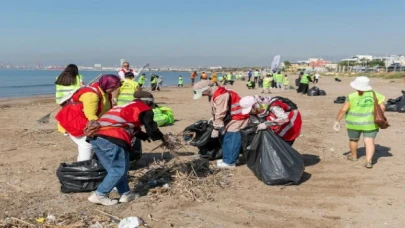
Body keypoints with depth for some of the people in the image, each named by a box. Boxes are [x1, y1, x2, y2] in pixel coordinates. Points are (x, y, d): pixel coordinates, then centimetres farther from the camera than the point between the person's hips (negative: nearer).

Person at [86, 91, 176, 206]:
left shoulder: (126, 107, 34)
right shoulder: (144, 109, 11)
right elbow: (152, 130, 11)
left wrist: (146, 136, 42)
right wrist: (164, 138, 27)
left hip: (95, 136, 9)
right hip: (111, 138, -9)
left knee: (113, 169, 17)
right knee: (120, 169, 2)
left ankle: (125, 194, 23)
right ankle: (99, 195, 1)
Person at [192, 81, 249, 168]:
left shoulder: (221, 96, -28)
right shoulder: (216, 94, 6)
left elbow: (221, 114, -28)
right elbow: (217, 111, 16)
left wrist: (216, 128, -23)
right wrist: (213, 119, 14)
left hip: (237, 118, -11)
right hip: (230, 118, 11)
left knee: (232, 140, -8)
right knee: (226, 139, 14)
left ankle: (230, 162, -1)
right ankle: (227, 159, 24)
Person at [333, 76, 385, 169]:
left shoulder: (352, 97, -12)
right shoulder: (375, 94, -4)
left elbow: (343, 110, -13)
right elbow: (382, 107, -6)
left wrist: (337, 121, -5)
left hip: (354, 123, -1)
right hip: (370, 123, 1)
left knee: (353, 139, 19)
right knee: (369, 141, 3)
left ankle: (353, 156, 35)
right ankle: (369, 161, -10)